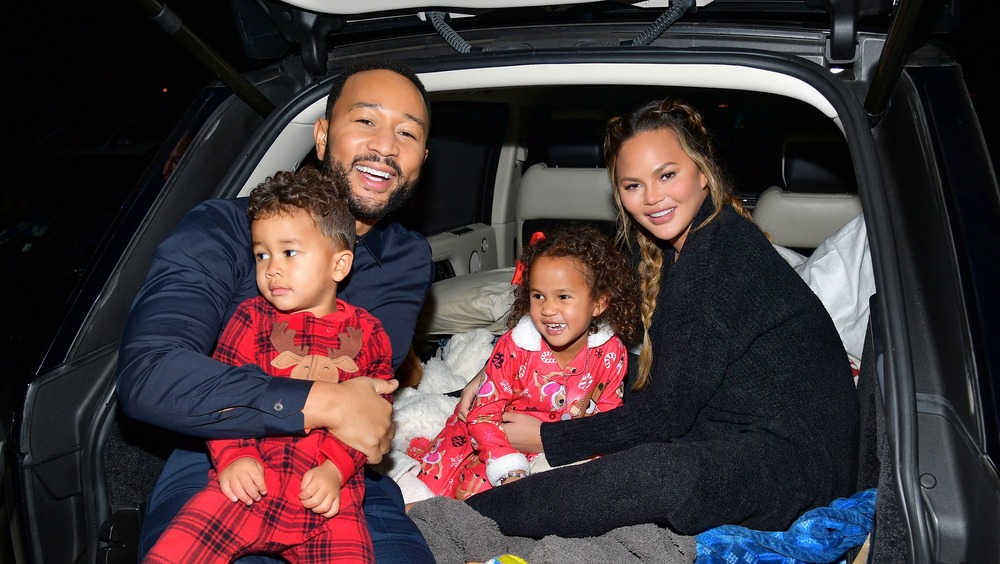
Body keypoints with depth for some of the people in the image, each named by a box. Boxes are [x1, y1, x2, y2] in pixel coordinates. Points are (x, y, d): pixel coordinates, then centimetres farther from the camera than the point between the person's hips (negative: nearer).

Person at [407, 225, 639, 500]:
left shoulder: (611, 353, -17)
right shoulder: (514, 348, -24)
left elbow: (609, 406, 0)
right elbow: (484, 412, -20)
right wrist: (510, 469, -31)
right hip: (503, 435, -1)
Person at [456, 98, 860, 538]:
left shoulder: (723, 254, -20)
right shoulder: (674, 252, 11)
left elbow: (665, 413, -18)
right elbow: (647, 381, 11)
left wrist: (547, 438, -9)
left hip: (794, 453, -10)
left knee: (654, 472, -35)